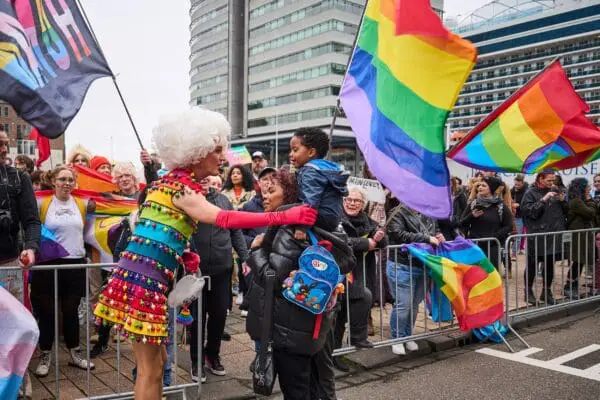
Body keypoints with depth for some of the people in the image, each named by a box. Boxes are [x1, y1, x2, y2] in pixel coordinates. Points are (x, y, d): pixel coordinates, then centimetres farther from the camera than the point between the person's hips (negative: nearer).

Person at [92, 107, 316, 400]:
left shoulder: (175, 180, 13)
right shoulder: (179, 186, -15)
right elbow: (224, 218, -30)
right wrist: (285, 216, -32)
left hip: (144, 275, 9)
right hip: (143, 278, -9)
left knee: (156, 360, 17)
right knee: (150, 369, 1)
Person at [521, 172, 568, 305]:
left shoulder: (554, 191, 11)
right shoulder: (531, 193, -6)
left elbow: (566, 211, 15)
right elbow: (529, 211, -18)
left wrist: (562, 200, -4)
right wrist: (544, 200, -23)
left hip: (553, 235, 6)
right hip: (537, 236, -5)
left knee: (550, 264, 12)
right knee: (532, 265, 3)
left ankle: (546, 291, 25)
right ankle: (529, 291, 17)